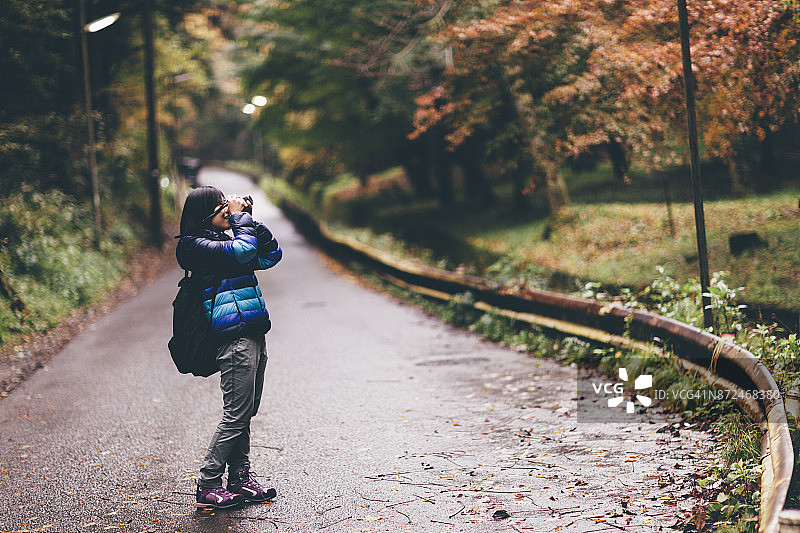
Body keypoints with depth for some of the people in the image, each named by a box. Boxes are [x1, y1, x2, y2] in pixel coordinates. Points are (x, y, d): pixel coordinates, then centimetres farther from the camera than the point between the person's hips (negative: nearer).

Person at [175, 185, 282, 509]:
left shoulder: (223, 240, 19)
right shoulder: (198, 245, -8)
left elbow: (271, 256, 18)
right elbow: (243, 250, -21)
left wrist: (250, 221, 9)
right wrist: (240, 219, -5)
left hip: (253, 335, 9)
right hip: (235, 339, -9)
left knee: (245, 414, 11)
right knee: (236, 416, -8)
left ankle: (241, 480, 18)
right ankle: (207, 486, 0)